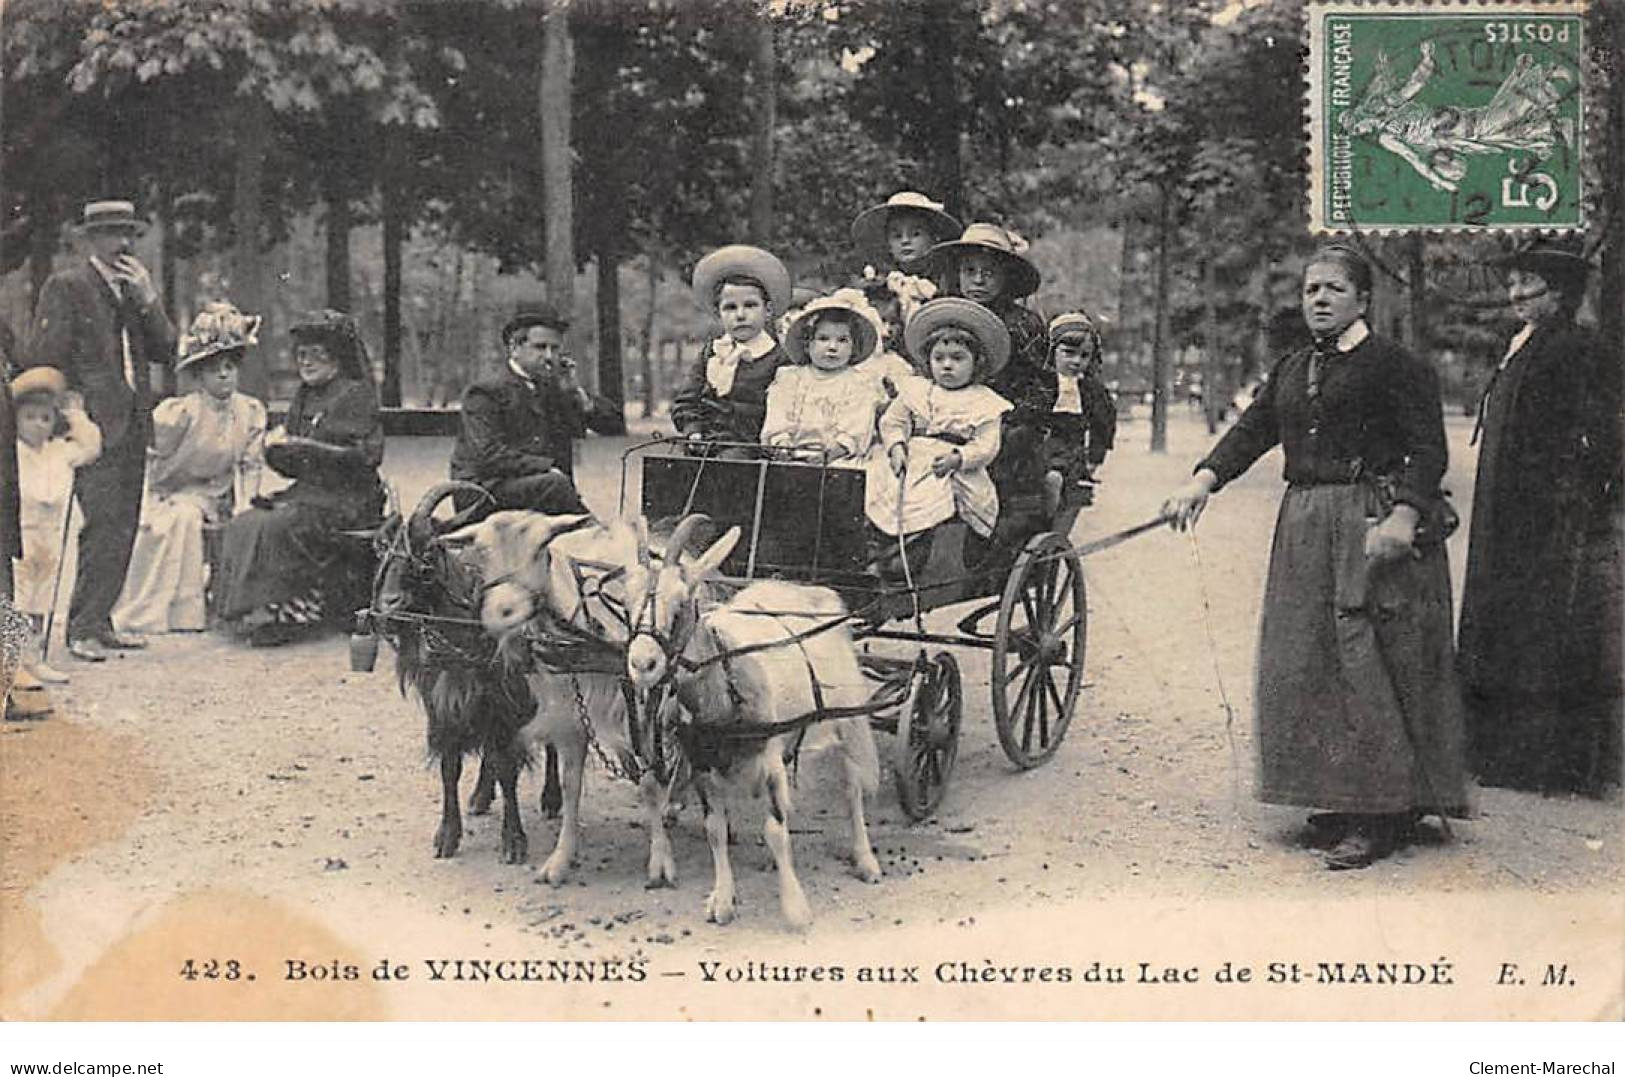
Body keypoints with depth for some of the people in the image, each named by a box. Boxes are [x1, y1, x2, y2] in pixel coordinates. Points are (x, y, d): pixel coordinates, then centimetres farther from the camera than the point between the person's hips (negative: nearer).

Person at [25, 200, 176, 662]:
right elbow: (44, 359, -5)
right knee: (103, 528, -13)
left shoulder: (134, 287, 18)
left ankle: (98, 622, 14)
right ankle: (82, 629, -7)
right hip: (95, 427, -7)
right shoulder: (66, 285, -2)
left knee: (121, 532, 7)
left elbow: (166, 351, 11)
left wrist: (148, 301, -2)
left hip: (132, 426, 7)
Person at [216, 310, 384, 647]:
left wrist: (304, 447, -17)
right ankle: (251, 610, -16)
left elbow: (365, 457, -16)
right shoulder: (303, 398, 18)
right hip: (307, 493, 7)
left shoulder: (355, 395, -4)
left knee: (277, 527, -29)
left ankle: (283, 614, -21)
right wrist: (275, 448, -3)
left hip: (347, 500, -7)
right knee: (242, 526, -16)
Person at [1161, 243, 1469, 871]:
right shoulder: (1291, 371, 18)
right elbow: (1252, 431, 12)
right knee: (1306, 663, 6)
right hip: (1304, 527, 7)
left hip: (1371, 524, -7)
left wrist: (1404, 516, -24)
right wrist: (1202, 481, -4)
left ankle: (1384, 817, -3)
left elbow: (1428, 449, -10)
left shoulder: (1394, 366, -3)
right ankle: (1345, 799, 16)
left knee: (1366, 662, -9)